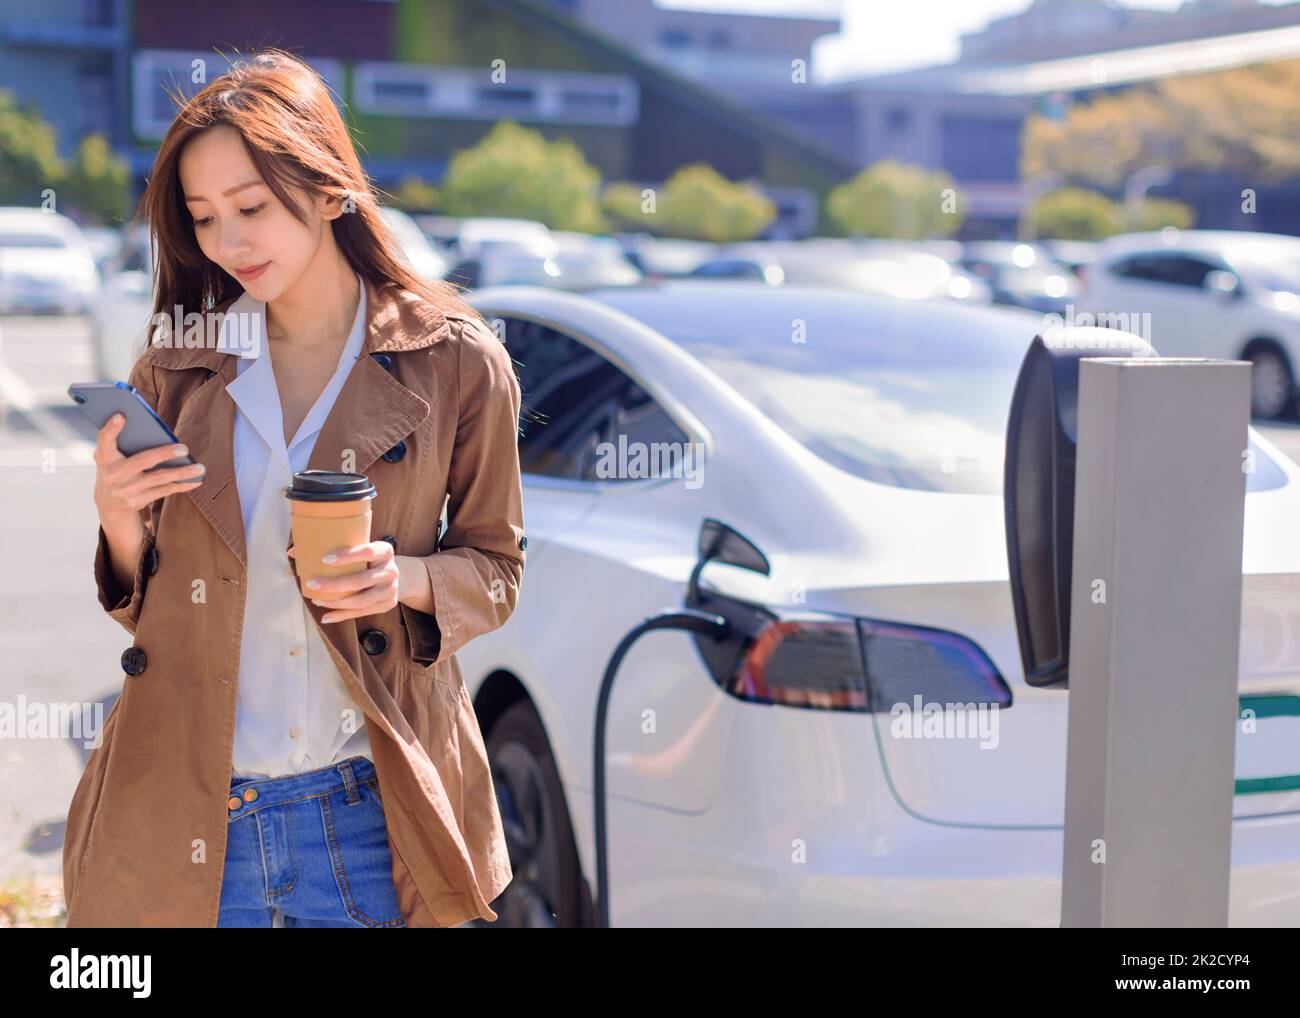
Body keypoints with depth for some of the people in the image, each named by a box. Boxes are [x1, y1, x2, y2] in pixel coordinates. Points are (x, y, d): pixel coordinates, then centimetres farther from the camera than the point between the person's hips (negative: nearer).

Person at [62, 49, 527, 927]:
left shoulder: (456, 362, -4)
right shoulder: (178, 360, 3)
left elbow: (495, 569, 5)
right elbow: (140, 601, 10)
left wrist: (405, 580, -16)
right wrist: (120, 522, -11)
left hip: (366, 815, -2)